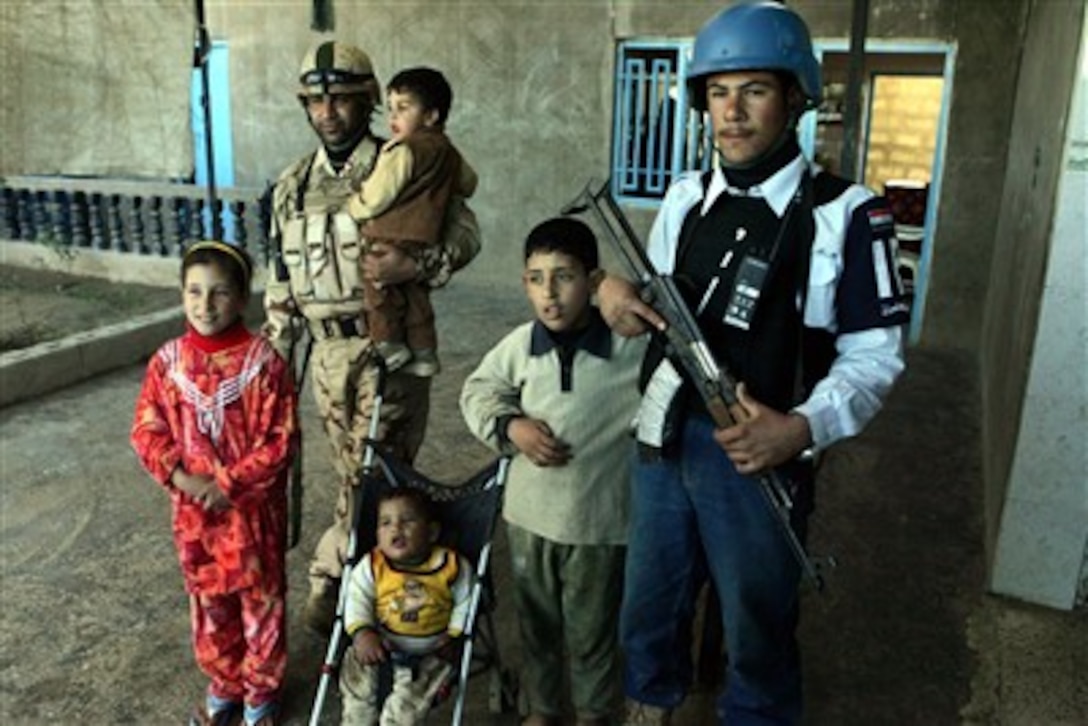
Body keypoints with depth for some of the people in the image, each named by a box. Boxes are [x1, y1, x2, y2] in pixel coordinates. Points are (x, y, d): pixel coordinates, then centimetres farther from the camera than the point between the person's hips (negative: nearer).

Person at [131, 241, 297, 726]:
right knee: (208, 601, 20)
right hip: (192, 509, 3)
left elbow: (281, 440, -15)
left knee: (261, 599, 13)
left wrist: (228, 483, -19)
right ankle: (223, 684, 42)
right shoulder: (167, 361, -4)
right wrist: (180, 477, -14)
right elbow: (147, 431, 1)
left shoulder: (264, 362, -15)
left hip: (254, 508, -3)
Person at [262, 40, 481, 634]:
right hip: (329, 352, 4)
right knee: (359, 474, 13)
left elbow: (465, 231, -6)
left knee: (371, 475, -2)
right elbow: (281, 284, 15)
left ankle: (327, 580, 16)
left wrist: (415, 265, -23)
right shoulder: (292, 186, 11)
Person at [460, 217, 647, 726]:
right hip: (528, 513, 3)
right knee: (535, 623, 23)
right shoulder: (518, 345, -9)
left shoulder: (632, 344, -18)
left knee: (593, 632, 18)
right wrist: (509, 426, -11)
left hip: (599, 520, -3)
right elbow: (477, 391, 6)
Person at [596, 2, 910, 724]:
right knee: (649, 611, 22)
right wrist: (616, 292, -8)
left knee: (758, 629, 16)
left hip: (759, 454, -5)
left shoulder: (846, 213, -12)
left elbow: (875, 353, -9)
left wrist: (804, 428, -26)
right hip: (664, 442, 5)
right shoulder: (686, 196, 5)